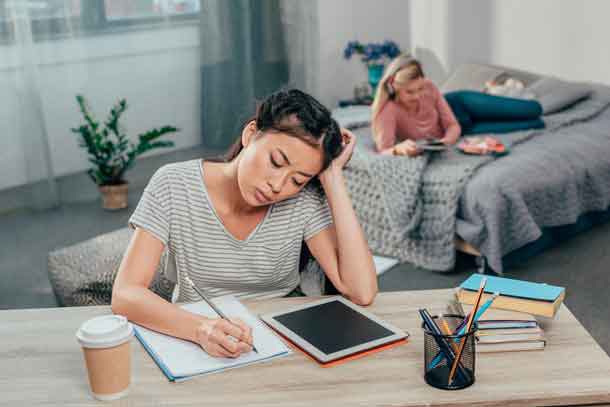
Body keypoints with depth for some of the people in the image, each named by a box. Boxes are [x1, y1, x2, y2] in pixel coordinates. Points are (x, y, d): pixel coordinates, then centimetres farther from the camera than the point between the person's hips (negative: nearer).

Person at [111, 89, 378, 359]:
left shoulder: (305, 199, -11)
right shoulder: (173, 185, -14)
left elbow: (363, 293, -21)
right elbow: (125, 295, -20)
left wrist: (333, 178, -20)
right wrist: (200, 328, -38)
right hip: (197, 344, 0)